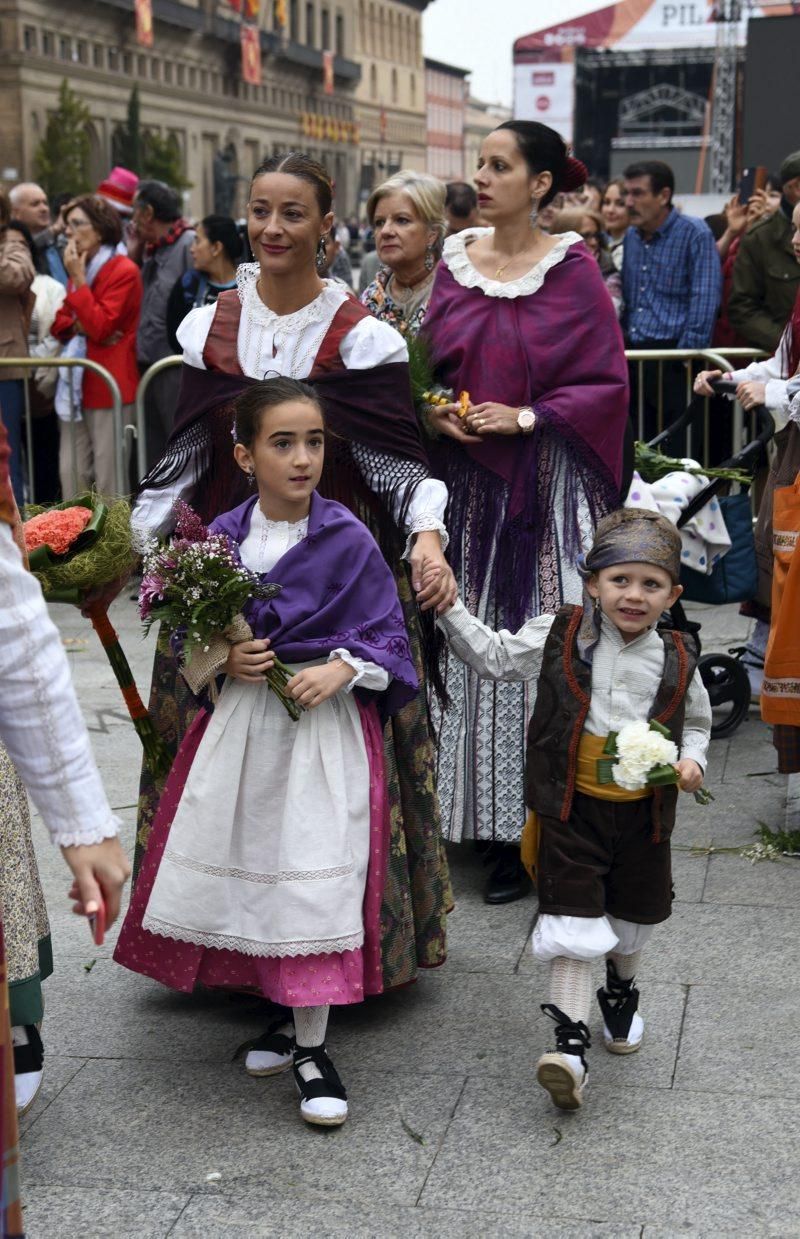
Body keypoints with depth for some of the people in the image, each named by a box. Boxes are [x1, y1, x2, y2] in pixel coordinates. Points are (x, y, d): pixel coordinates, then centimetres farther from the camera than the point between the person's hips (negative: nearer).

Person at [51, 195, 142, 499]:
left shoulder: (124, 271, -8)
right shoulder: (81, 269, 17)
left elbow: (100, 327, -16)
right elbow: (59, 323, 16)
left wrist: (78, 280, -13)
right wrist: (78, 326, -6)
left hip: (110, 385, -8)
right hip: (76, 383, 8)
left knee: (108, 477, -5)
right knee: (71, 473, 6)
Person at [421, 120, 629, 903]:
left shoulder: (571, 270, -4)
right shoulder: (455, 263, 8)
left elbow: (607, 382, -6)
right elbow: (426, 367, 15)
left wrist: (525, 417, -15)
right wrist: (434, 413, -5)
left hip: (543, 486, -4)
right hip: (465, 483, 4)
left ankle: (533, 833, 7)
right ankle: (475, 816, 18)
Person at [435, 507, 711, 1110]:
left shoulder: (677, 661, -1)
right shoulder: (559, 637, -5)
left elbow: (697, 721, 16)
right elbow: (495, 656, 5)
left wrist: (691, 760, -3)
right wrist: (451, 609, -3)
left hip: (643, 815, 3)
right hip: (573, 811, -3)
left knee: (633, 918, 21)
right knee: (574, 924, -7)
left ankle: (621, 992, 50)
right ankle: (570, 1043, -6)